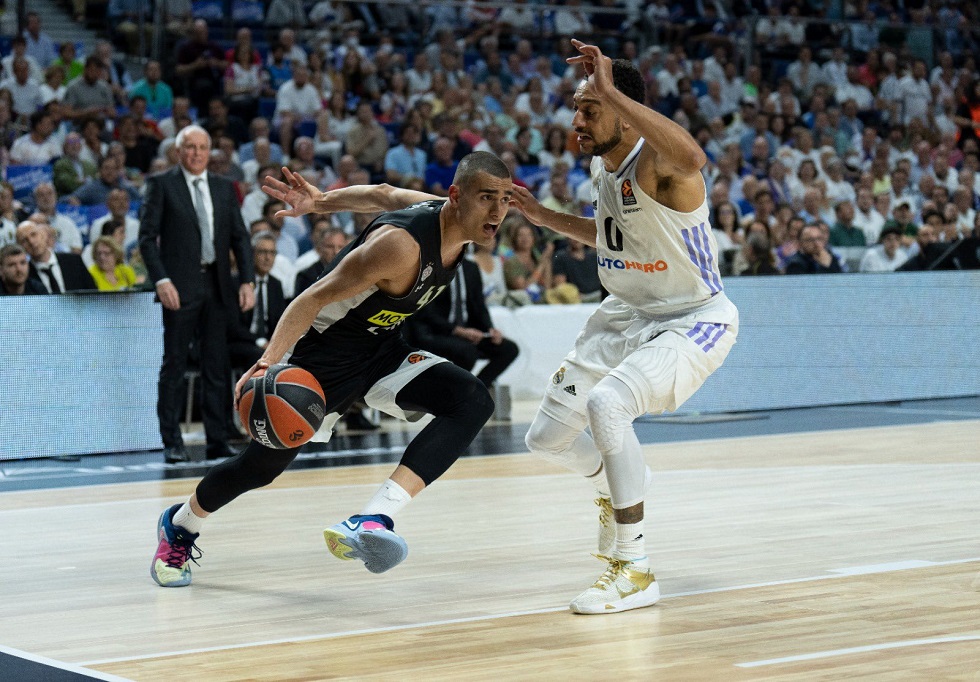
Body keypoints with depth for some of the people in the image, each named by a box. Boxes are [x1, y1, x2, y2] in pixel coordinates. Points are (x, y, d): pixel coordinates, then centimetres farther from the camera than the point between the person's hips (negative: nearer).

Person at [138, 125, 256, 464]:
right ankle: (172, 443, 3)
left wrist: (247, 280, 0)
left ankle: (218, 441, 10)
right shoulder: (161, 184, 0)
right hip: (180, 286, -4)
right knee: (174, 365, -1)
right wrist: (161, 280, -16)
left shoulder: (224, 188, 13)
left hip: (217, 285, 4)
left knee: (217, 366, 5)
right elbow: (148, 236, -5)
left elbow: (240, 236, 12)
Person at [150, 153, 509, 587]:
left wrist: (320, 202, 10)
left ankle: (376, 519, -33)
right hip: (329, 351, -7)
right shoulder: (402, 245, -34)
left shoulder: (450, 216, -10)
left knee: (473, 403, -22)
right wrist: (269, 362, -42)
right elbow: (316, 297, -32)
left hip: (383, 348, 7)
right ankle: (180, 527, 37)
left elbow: (384, 194, 5)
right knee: (264, 463, 5)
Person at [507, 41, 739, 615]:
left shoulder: (656, 165, -24)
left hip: (694, 319, -9)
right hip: (627, 313, 9)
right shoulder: (601, 165, 1)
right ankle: (618, 482, 44)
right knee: (547, 437, 8)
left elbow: (693, 157, -52)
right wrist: (542, 216, 12)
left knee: (606, 405, -33)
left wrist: (610, 92, -51)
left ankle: (636, 571, -21)